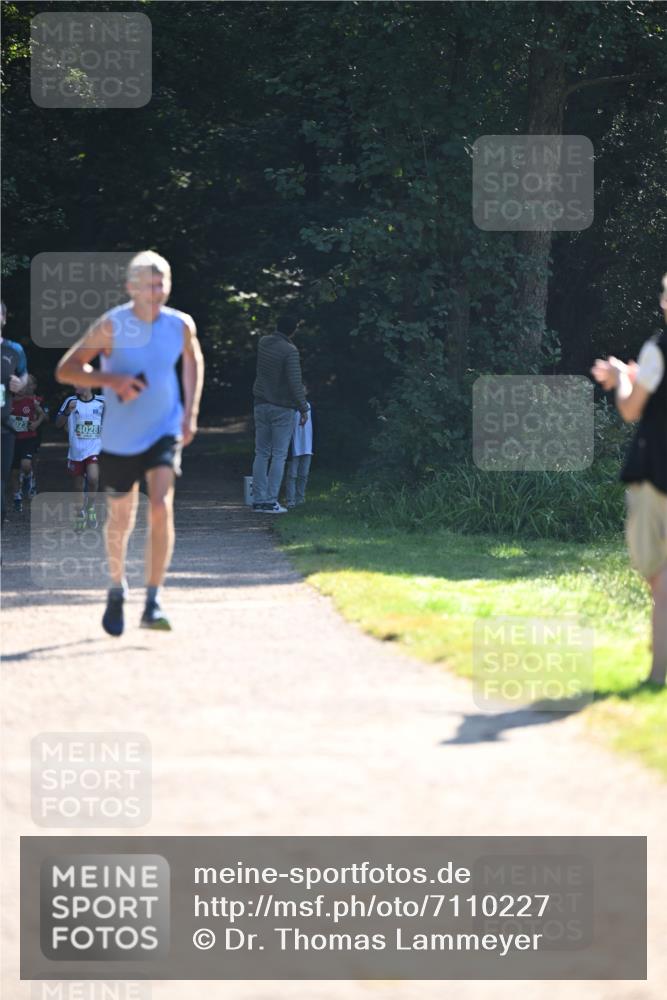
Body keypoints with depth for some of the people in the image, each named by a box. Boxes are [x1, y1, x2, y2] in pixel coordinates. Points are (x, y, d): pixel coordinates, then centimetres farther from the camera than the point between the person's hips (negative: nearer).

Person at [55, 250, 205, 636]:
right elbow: (66, 369, -11)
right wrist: (111, 380, -27)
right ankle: (117, 589, 37)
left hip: (165, 432, 1)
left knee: (162, 507, -19)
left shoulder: (181, 325, -5)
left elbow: (193, 360, 17)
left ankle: (154, 601, -15)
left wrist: (191, 412, 8)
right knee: (121, 519, 10)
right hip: (120, 438, -1)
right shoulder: (111, 326, -13)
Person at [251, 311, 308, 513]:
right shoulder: (290, 351, -17)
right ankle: (270, 501, -4)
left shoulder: (263, 342, 1)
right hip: (282, 408, -6)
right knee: (279, 455, 0)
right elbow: (295, 383, -20)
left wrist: (294, 324, 32)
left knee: (261, 453, 10)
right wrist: (303, 408, -11)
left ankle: (258, 500, 8)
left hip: (261, 404, 6)